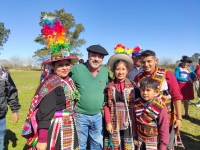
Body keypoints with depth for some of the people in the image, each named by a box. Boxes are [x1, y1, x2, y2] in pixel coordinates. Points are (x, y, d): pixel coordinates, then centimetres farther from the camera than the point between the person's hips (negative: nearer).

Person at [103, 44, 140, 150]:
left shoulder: (132, 86, -2)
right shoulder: (109, 86, -1)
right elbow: (106, 106, -1)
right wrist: (108, 122, -5)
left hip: (128, 123, 0)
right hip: (113, 123, 1)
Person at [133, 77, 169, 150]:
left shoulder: (160, 107, -23)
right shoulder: (136, 104, -10)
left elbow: (164, 127, -15)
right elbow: (134, 122, 1)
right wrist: (135, 137, 8)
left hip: (154, 141, -3)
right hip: (140, 139, 4)